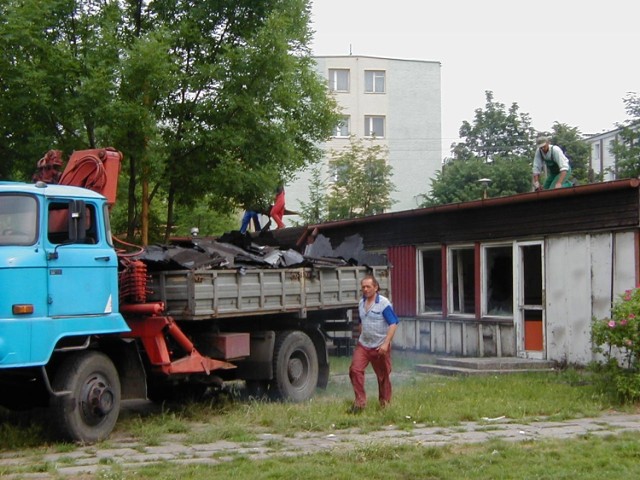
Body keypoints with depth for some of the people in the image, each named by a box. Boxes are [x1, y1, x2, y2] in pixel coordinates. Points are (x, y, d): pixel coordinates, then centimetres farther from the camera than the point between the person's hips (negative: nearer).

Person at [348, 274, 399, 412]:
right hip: (363, 345, 5)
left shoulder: (384, 303, -12)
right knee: (355, 370, -11)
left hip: (380, 347, -5)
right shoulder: (361, 303, 9)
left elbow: (393, 324, -16)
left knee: (383, 375, 6)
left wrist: (386, 343, -24)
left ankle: (385, 403, 23)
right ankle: (360, 401, -6)